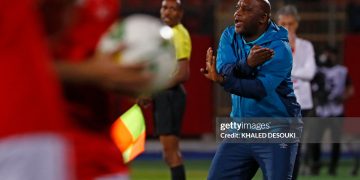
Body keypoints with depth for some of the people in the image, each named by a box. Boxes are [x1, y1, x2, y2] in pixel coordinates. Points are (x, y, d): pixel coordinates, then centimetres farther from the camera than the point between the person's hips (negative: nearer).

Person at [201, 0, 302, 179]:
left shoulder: (278, 49, -16)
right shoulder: (229, 36, 3)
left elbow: (260, 89, -27)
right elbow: (224, 71, -13)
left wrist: (222, 80, -41)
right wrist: (247, 64, -33)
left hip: (276, 131, -6)